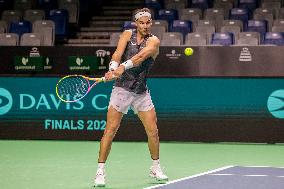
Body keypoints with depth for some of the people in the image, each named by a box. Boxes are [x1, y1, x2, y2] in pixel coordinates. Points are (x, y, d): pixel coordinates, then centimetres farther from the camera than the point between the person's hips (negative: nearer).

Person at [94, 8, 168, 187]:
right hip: (122, 89, -1)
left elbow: (141, 56, -23)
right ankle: (100, 171, -2)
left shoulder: (154, 41, -4)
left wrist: (123, 67, -39)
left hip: (141, 92, 1)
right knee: (110, 130, -7)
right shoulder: (127, 35, 1)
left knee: (153, 131, 3)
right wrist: (113, 68, -36)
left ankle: (156, 168, 24)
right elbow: (117, 54, -14)